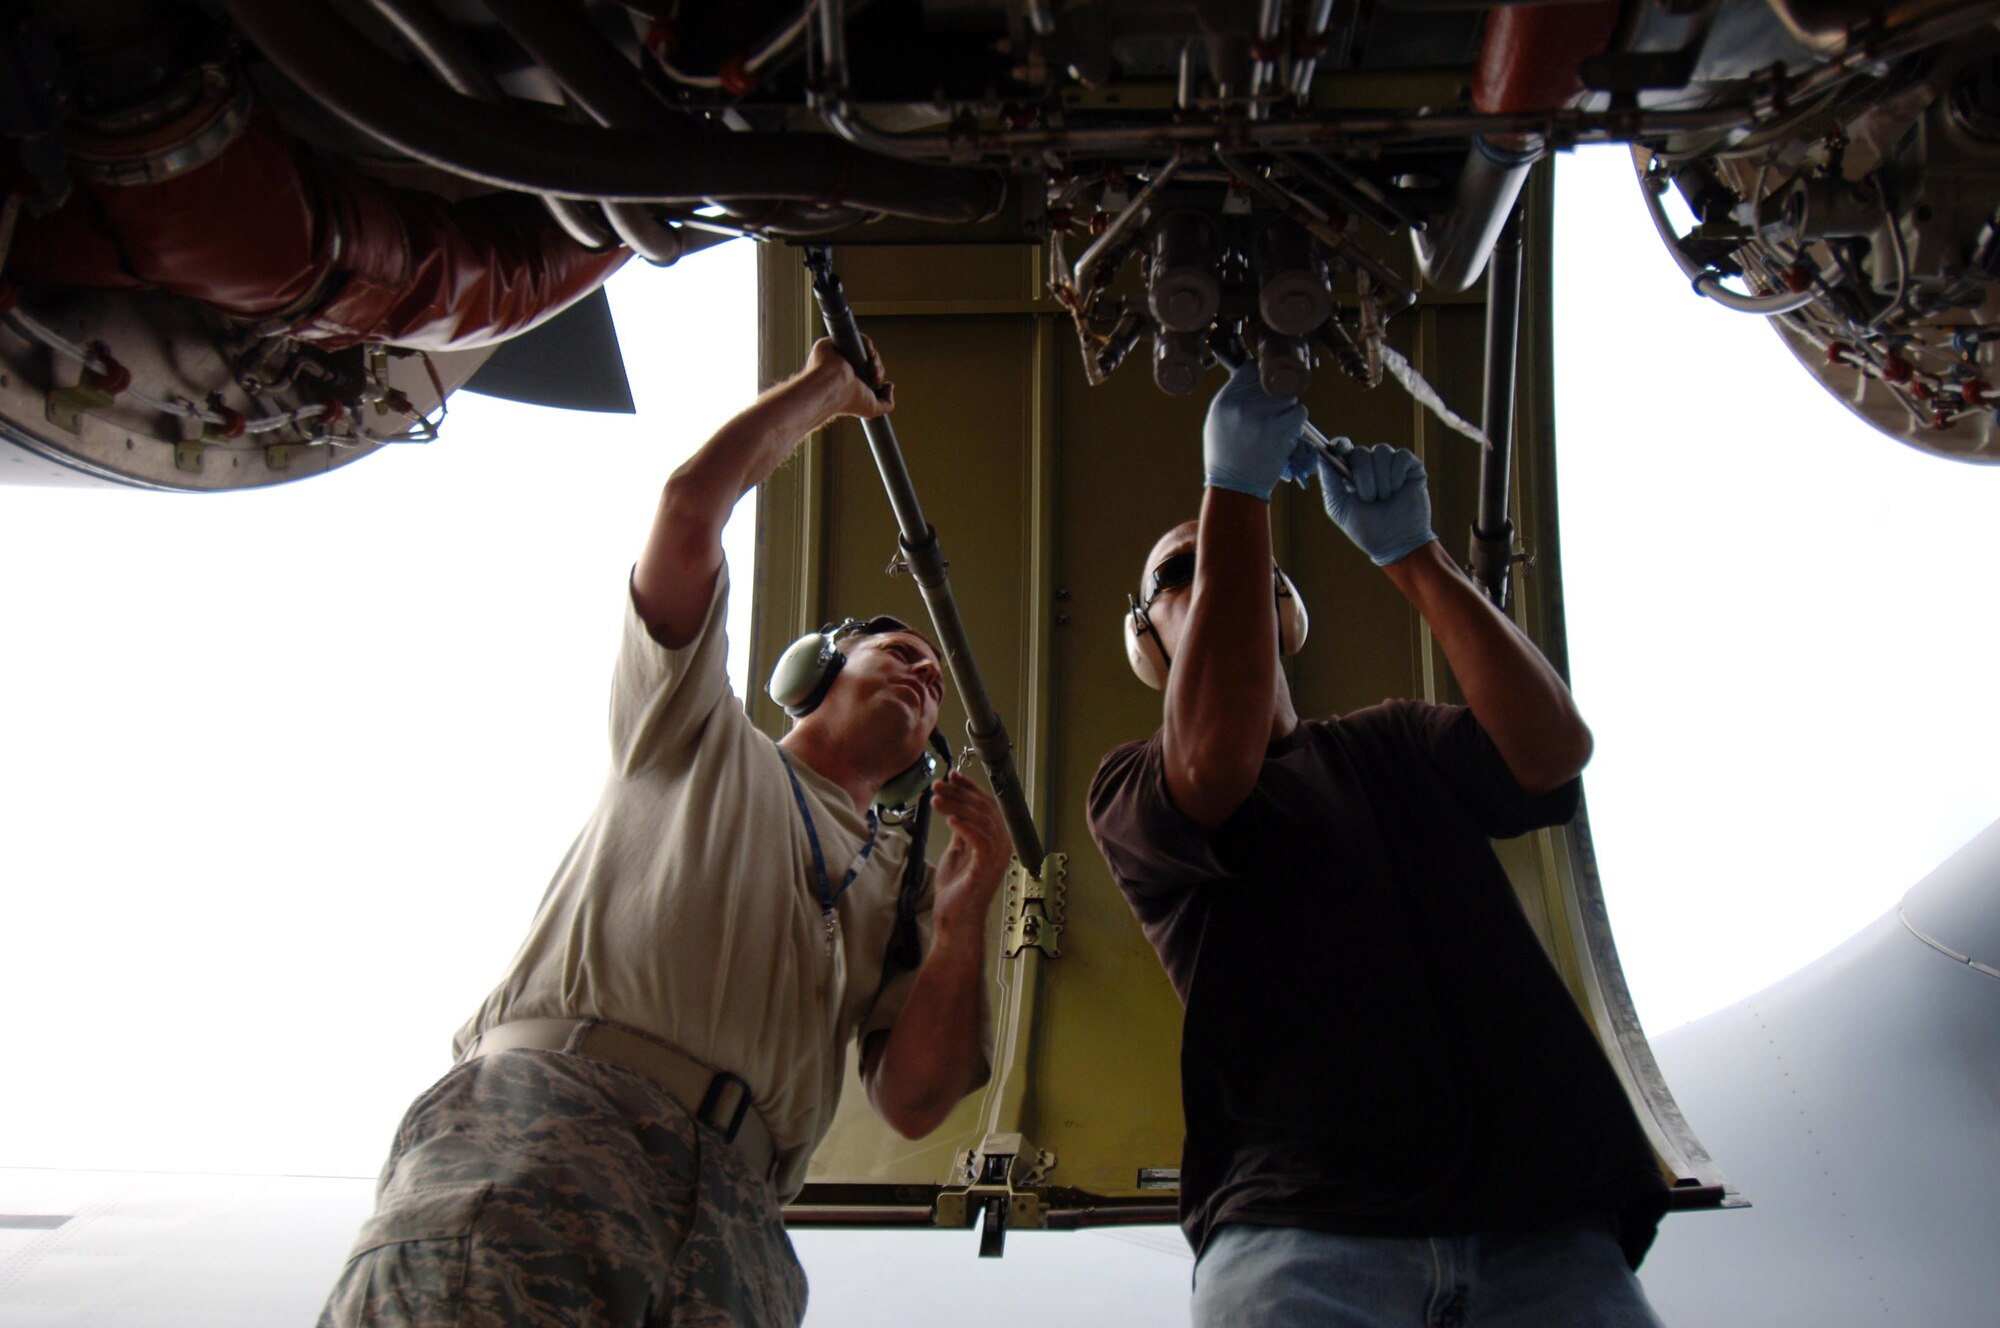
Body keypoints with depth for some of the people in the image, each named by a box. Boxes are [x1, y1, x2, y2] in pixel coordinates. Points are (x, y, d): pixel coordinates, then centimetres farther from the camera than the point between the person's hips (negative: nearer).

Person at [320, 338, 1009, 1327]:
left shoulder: (896, 887, 33)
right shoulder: (699, 734, 27)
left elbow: (914, 1103, 19)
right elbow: (689, 507, 15)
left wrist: (963, 917, 9)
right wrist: (821, 390, 28)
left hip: (730, 1189, 4)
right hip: (549, 1093, -4)